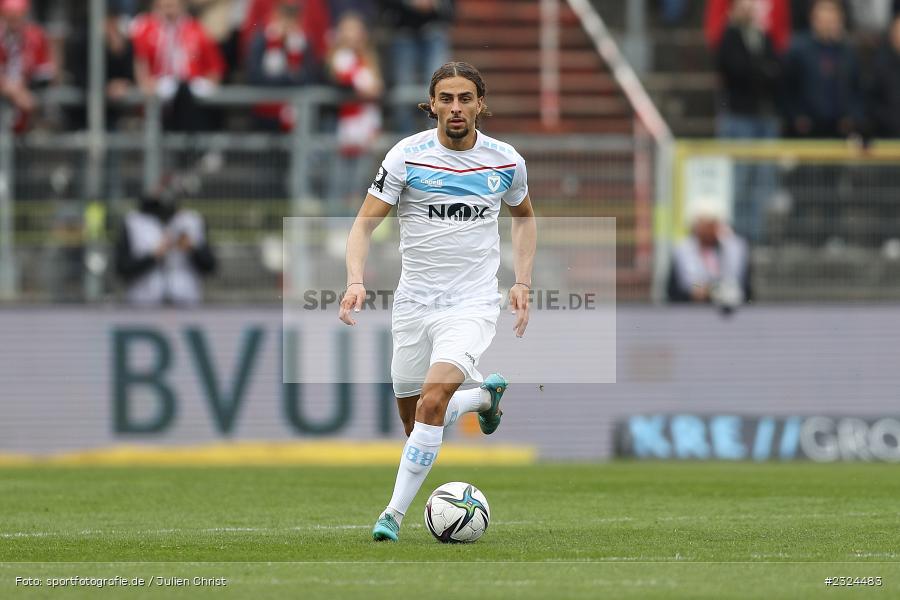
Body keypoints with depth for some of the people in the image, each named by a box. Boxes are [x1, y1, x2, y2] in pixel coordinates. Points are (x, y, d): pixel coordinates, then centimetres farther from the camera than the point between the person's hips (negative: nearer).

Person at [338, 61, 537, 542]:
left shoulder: (506, 161, 1)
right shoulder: (408, 155, -6)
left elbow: (523, 216, 21)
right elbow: (365, 223, -8)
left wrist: (522, 281, 10)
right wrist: (356, 280, -25)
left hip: (473, 303, -2)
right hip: (413, 302, 2)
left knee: (433, 400, -24)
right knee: (414, 422, 9)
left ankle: (395, 512, -17)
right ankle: (484, 395, 41)